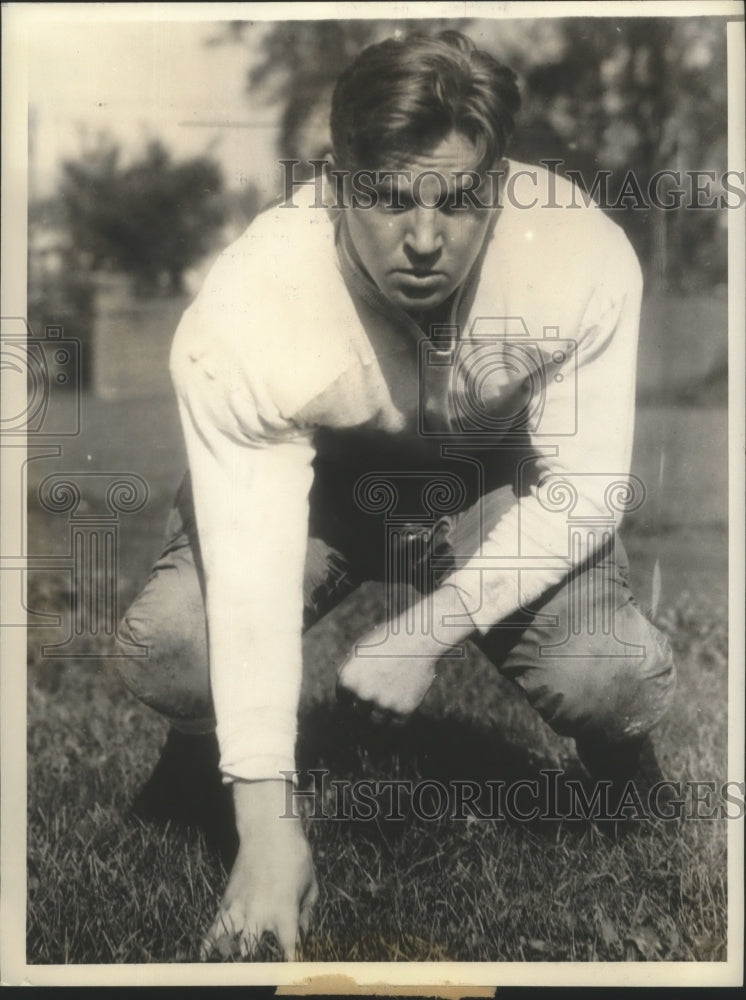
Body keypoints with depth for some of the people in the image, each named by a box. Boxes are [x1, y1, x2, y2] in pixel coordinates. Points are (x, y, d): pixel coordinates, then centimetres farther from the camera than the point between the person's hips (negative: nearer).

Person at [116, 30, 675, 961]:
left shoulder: (584, 258, -31)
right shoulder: (241, 317, -34)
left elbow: (582, 490, -20)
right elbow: (253, 579, -31)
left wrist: (428, 630, -31)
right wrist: (267, 827, -31)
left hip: (496, 483, 1)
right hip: (313, 477, 0)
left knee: (617, 682, -24)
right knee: (167, 657, -25)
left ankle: (620, 780, 16)